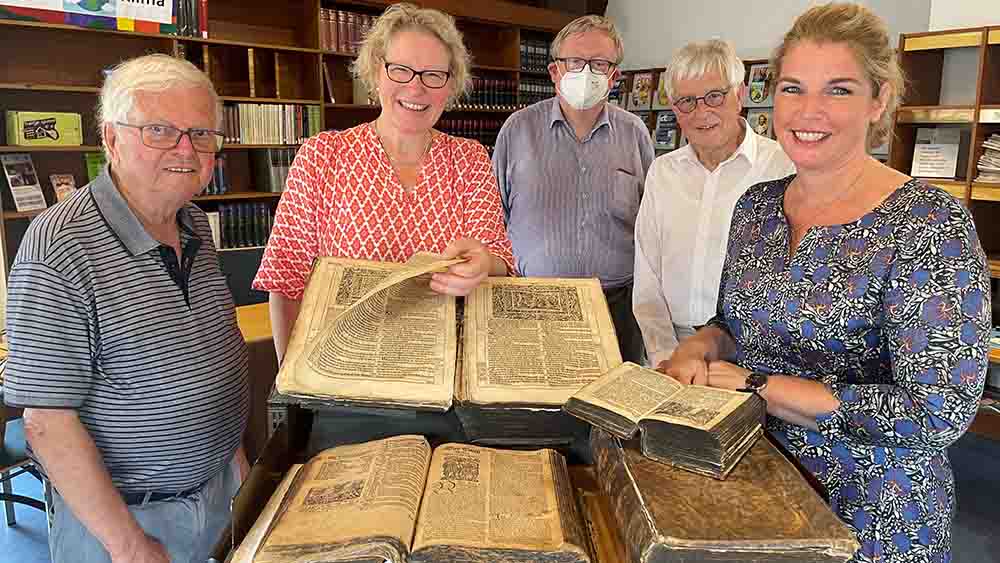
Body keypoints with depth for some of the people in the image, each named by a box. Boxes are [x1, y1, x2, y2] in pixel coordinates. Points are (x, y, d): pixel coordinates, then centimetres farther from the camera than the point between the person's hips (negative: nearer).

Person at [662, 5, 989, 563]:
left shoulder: (931, 224, -20)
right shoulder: (757, 205, -2)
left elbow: (938, 415, -25)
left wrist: (757, 384, -24)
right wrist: (698, 348, -11)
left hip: (870, 511, -5)